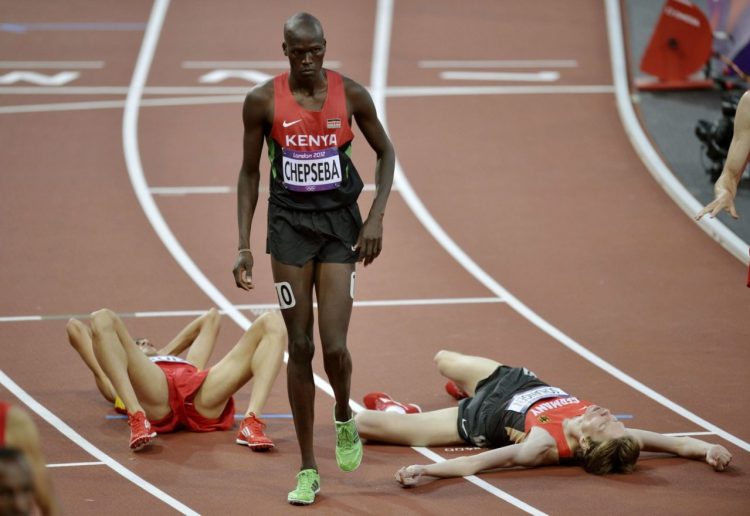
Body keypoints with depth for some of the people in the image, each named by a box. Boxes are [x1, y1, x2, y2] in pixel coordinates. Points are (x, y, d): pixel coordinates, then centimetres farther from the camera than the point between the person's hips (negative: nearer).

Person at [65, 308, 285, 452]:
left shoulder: (190, 365, 49)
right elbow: (75, 327, 38)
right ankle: (137, 418, -35)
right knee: (102, 319, -16)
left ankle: (251, 423, -29)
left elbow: (211, 318, 61)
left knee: (273, 323, -4)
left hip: (205, 401, 3)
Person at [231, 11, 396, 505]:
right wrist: (244, 246, -1)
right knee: (300, 346, 1)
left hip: (340, 223, 0)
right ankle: (308, 470, 10)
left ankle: (345, 419, 22)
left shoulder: (351, 94, -5)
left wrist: (376, 218, -3)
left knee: (334, 345, -12)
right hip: (289, 223, 0)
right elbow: (249, 173, 4)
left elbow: (385, 152, 8)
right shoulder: (263, 101, -6)